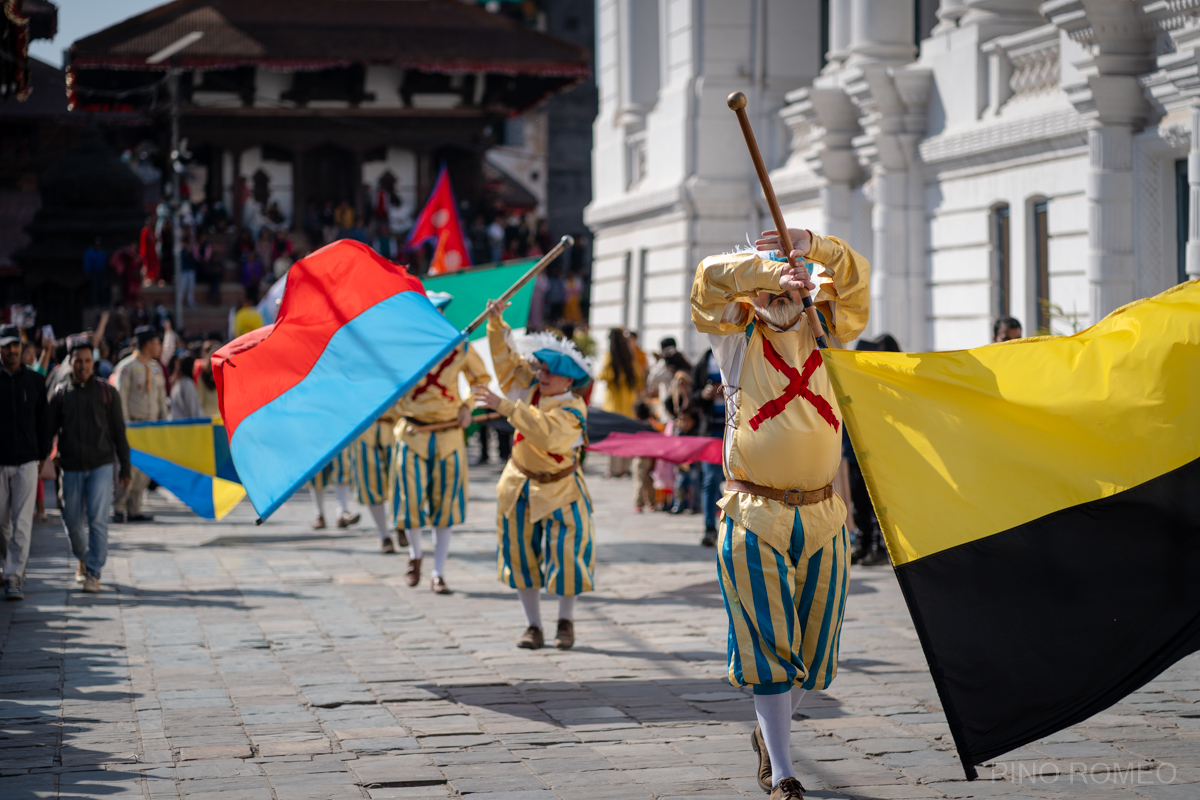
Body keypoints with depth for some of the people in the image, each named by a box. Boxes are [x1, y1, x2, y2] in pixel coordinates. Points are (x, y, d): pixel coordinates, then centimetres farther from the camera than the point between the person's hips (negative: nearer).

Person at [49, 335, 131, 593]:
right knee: (73, 521, 7)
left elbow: (118, 432, 7)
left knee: (98, 519, -11)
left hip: (101, 465, -2)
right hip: (71, 467, 2)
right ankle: (83, 560, 34)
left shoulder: (107, 392, 3)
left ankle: (94, 573, -6)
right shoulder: (60, 394, 5)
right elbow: (49, 430, 8)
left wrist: (125, 468, 6)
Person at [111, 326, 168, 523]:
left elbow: (161, 397, 19)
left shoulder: (156, 368, 15)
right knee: (130, 468, -10)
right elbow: (120, 398, -9)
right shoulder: (127, 367, -6)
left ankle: (134, 510, 9)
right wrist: (126, 424, -14)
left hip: (151, 425, 6)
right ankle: (118, 509, -1)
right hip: (133, 424, -6)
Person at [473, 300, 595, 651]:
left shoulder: (572, 410, -22)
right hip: (520, 484, 6)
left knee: (567, 553, -6)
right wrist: (496, 323, -5)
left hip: (558, 489, -6)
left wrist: (505, 406, -43)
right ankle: (533, 626, 13)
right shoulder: (531, 386, -2)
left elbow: (545, 432, -40)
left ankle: (566, 622, 15)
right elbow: (507, 359, 7)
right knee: (521, 554, 5)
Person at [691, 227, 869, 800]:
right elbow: (710, 278, -12)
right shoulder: (737, 336, 2)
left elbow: (854, 282, -3)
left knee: (811, 644, 12)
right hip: (754, 516, -3)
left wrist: (814, 247, -19)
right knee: (768, 644, -4)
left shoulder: (822, 332, 9)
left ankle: (771, 729, 37)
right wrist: (771, 271, -18)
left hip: (821, 516, 3)